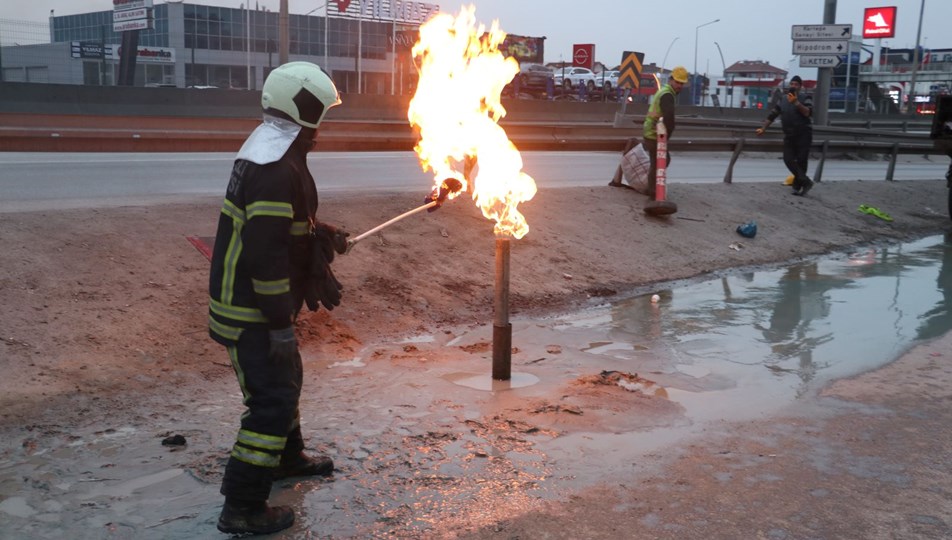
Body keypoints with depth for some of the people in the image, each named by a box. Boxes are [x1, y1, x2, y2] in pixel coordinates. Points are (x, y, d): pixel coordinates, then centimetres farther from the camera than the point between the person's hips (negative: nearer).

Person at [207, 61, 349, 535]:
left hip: (243, 297, 11)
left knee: (285, 378, 25)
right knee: (273, 399, -6)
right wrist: (281, 322, -24)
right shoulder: (276, 167, -25)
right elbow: (266, 254, -28)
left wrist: (324, 234, 23)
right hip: (252, 310, -11)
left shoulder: (269, 148, 9)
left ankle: (287, 458, 46)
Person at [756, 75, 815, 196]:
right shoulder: (782, 100, 10)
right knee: (788, 159, -8)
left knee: (801, 161, -4)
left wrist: (796, 102, -28)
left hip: (803, 135, -4)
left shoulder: (805, 98, -4)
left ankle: (797, 186, 6)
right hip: (789, 136, 4)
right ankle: (806, 182, -4)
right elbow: (772, 115, 13)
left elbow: (808, 113, -21)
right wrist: (763, 128, 8)